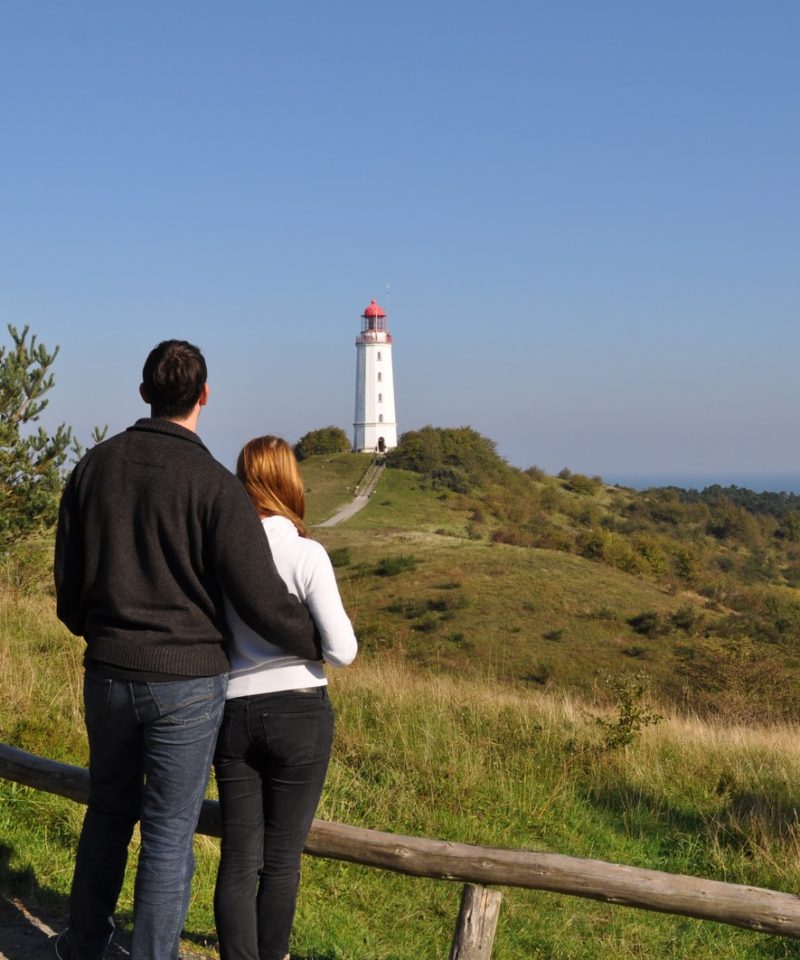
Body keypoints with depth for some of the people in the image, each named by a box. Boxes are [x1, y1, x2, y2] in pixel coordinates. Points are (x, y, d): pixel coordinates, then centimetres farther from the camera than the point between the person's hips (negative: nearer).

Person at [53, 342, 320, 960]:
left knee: (109, 810, 23)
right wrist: (318, 644, 1)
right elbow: (261, 597, -16)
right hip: (187, 679, -5)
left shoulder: (95, 467, 1)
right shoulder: (214, 485, -15)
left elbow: (68, 577, 10)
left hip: (108, 673, 5)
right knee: (169, 832, 7)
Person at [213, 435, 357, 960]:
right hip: (300, 713, -3)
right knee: (282, 857, 10)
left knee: (239, 857, 9)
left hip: (233, 712, 3)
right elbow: (342, 650, -13)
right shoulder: (306, 554, -12)